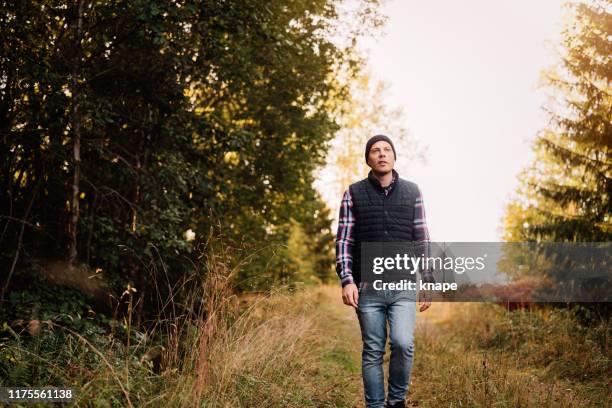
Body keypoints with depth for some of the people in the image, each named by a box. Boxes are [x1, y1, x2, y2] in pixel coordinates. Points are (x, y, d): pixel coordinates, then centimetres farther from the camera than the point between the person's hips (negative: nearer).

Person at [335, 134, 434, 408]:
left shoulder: (411, 192, 8)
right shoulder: (354, 193, 4)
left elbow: (422, 240, 8)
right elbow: (343, 241, 2)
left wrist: (428, 284, 5)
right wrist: (347, 281, -9)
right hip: (368, 288, 0)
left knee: (403, 344, -14)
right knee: (373, 352, 4)